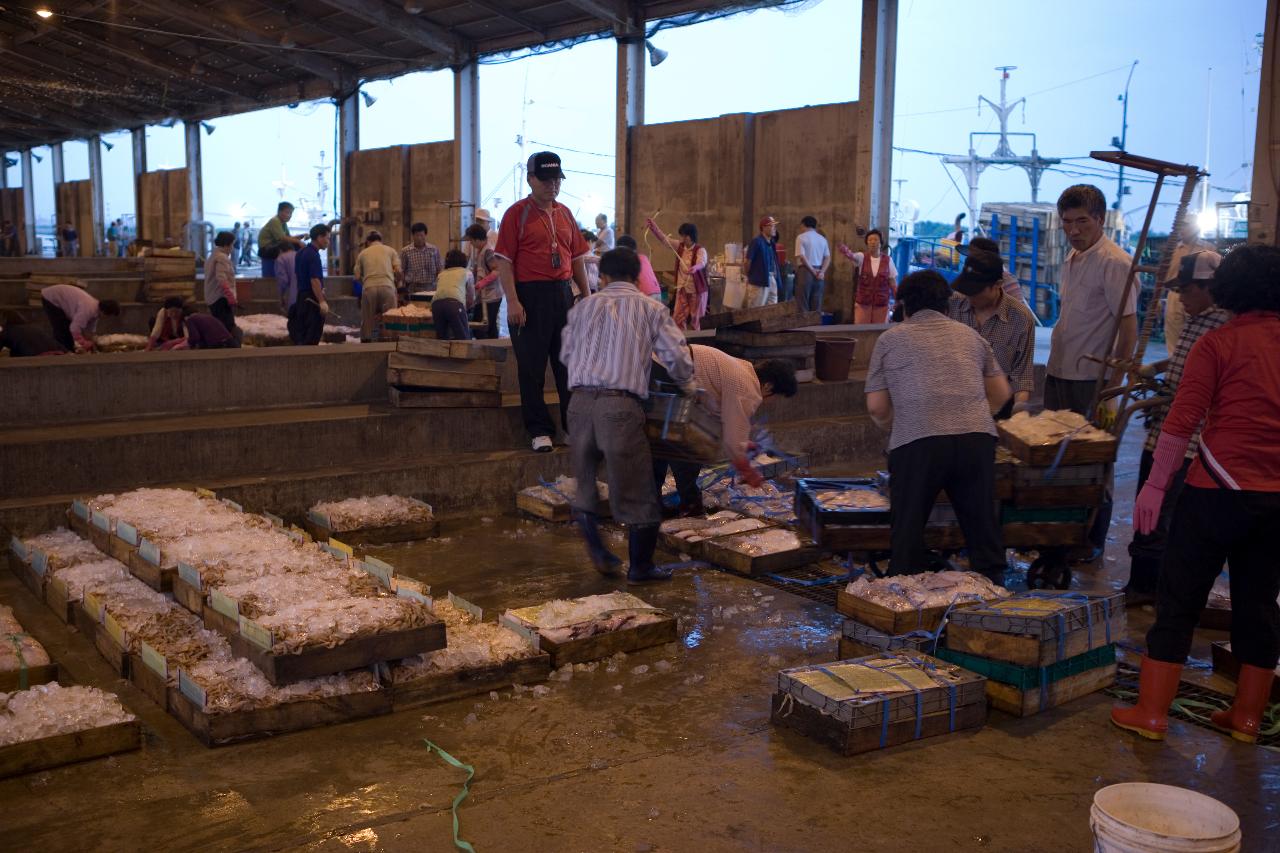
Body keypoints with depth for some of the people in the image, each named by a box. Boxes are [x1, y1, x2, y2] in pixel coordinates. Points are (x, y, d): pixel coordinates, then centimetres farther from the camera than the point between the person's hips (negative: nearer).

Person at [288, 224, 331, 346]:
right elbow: (314, 280, -23)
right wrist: (322, 301, -24)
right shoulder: (313, 255, -17)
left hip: (301, 296, 10)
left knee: (301, 334, 13)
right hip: (312, 299, -10)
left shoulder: (301, 253, 13)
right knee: (312, 337, -6)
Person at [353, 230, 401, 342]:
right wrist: (396, 283, 21)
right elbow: (398, 271, 4)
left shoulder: (363, 253, 18)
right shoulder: (390, 250, 15)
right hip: (387, 286, -1)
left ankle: (366, 341, 9)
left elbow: (357, 276, 12)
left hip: (369, 288, 1)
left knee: (367, 320, 8)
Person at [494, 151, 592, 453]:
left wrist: (586, 295, 12)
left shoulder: (564, 213, 14)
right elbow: (504, 260, -9)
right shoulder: (517, 213, -4)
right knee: (532, 366, 2)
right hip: (530, 296, -5)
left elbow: (577, 258, 17)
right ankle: (539, 431, 10)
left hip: (563, 295, 5)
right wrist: (512, 301, -16)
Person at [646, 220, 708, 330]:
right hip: (682, 289, 5)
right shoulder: (679, 246, 2)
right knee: (678, 317, 1)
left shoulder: (700, 250, -14)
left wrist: (694, 268, -58)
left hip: (697, 290, -5)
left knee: (694, 319, 4)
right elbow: (664, 238, -6)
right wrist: (654, 228, -25)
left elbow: (702, 262, -34)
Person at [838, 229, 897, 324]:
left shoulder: (888, 260, 1)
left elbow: (893, 283, 3)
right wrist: (846, 252, -49)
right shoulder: (862, 257, -2)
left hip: (882, 303, 1)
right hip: (862, 302, 0)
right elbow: (853, 256, -25)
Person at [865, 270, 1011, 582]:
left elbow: (876, 407, 9)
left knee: (908, 529, 10)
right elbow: (1001, 394, 24)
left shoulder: (890, 339, 13)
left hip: (917, 442, -3)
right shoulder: (970, 335, 22)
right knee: (981, 521, 14)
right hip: (977, 438, 3)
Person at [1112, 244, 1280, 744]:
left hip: (1220, 491, -5)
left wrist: (1156, 485, -7)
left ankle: (1152, 713, 6)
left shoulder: (1217, 344, -6)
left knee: (1179, 599, 3)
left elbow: (1182, 421, -11)